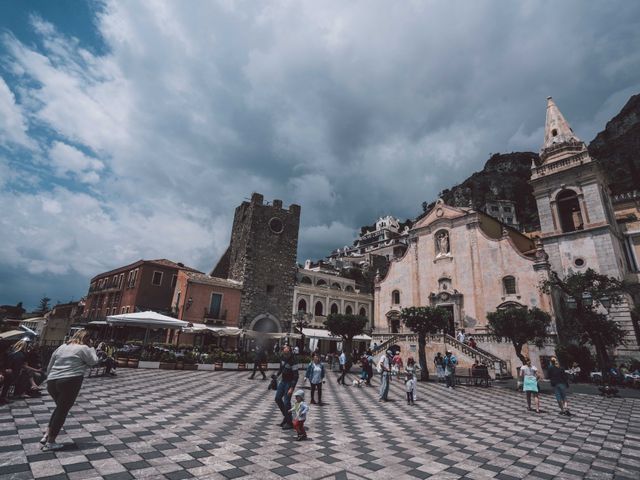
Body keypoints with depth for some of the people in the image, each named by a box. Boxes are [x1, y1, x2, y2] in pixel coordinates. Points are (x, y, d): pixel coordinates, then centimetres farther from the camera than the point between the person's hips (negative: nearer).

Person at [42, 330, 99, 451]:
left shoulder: (62, 347, 16)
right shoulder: (84, 348, -4)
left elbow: (49, 366, 19)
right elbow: (94, 361, 4)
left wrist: (50, 378, 28)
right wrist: (91, 347, 8)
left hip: (52, 381, 7)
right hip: (70, 382, -7)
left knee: (59, 407, 25)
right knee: (63, 410, 4)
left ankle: (47, 435, 22)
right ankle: (50, 442, 9)